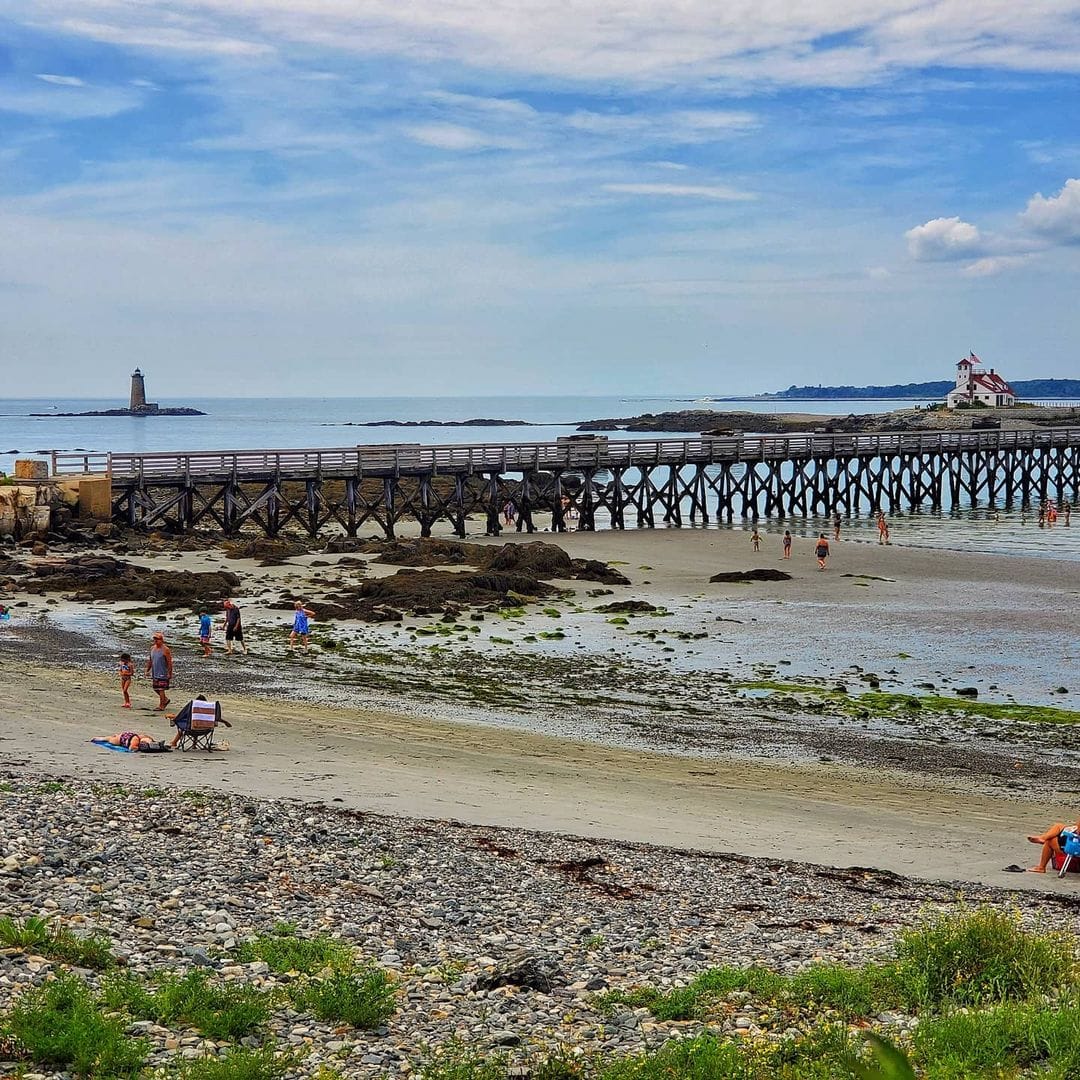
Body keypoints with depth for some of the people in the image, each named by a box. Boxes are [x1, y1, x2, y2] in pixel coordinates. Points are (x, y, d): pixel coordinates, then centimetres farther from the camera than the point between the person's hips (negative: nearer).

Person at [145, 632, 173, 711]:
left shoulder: (165, 650, -13)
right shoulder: (152, 648, 8)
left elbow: (169, 662, -13)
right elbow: (150, 660, 17)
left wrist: (169, 673, -17)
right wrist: (148, 670, 12)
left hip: (163, 673, -7)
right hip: (154, 673, 7)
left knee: (161, 689, -7)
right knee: (156, 688, 14)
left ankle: (161, 706, -1)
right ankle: (165, 700, 34)